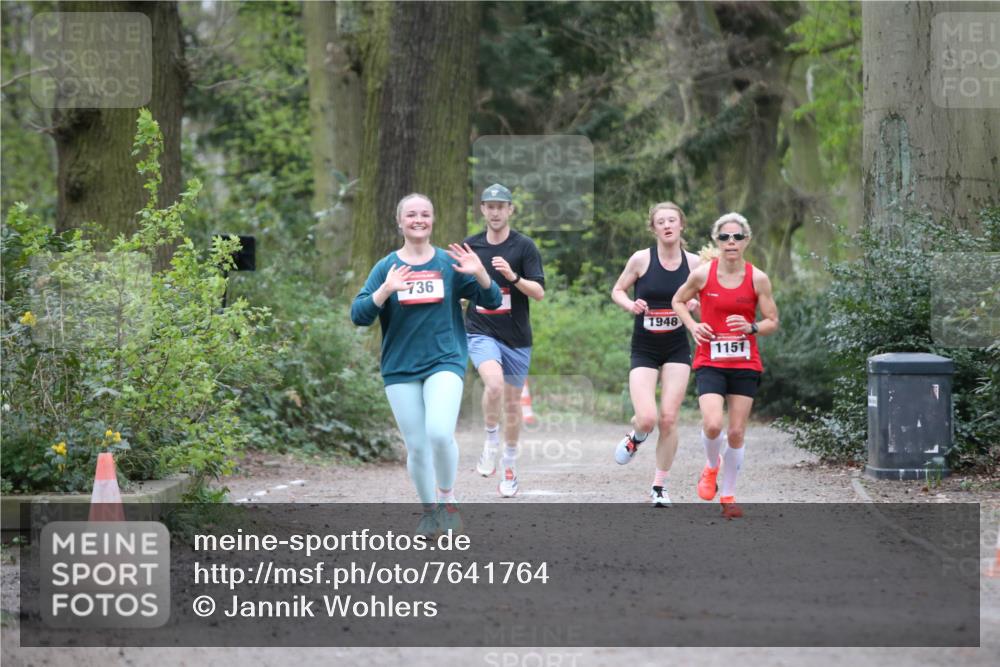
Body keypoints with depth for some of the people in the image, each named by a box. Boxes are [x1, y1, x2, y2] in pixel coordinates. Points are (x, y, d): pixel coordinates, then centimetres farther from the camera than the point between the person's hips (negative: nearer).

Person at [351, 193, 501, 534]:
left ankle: (447, 497, 2)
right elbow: (358, 316, -6)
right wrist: (386, 289, -22)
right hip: (400, 368, 2)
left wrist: (480, 273, -17)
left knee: (440, 433, -22)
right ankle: (429, 509, 26)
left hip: (445, 362, -1)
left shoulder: (450, 263, 2)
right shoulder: (386, 267, 3)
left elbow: (492, 302, 3)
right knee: (416, 447, 4)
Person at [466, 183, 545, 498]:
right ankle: (491, 442, -7)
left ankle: (509, 464, 28)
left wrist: (513, 276, -26)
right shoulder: (470, 246, 4)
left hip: (516, 336, 0)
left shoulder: (524, 246, -4)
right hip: (481, 332, 0)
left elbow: (539, 292, -12)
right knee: (494, 383, -29)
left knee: (512, 402, 10)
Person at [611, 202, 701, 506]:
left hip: (677, 349, 2)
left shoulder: (694, 262, -2)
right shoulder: (641, 259, -8)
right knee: (647, 418, -16)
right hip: (644, 350, -2)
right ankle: (636, 437, 23)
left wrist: (695, 305, -12)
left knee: (669, 419, -3)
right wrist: (631, 305, -16)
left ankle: (659, 486, 12)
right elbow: (617, 291, 5)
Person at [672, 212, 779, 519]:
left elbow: (772, 322, 3)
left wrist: (751, 328, -18)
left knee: (736, 433, 4)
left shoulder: (758, 278, -4)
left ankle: (729, 496, 21)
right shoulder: (702, 274, -5)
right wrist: (693, 326, -5)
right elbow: (678, 301, 12)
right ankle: (712, 465, 14)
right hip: (709, 362, -1)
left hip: (745, 364, 1)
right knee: (712, 424, -20)